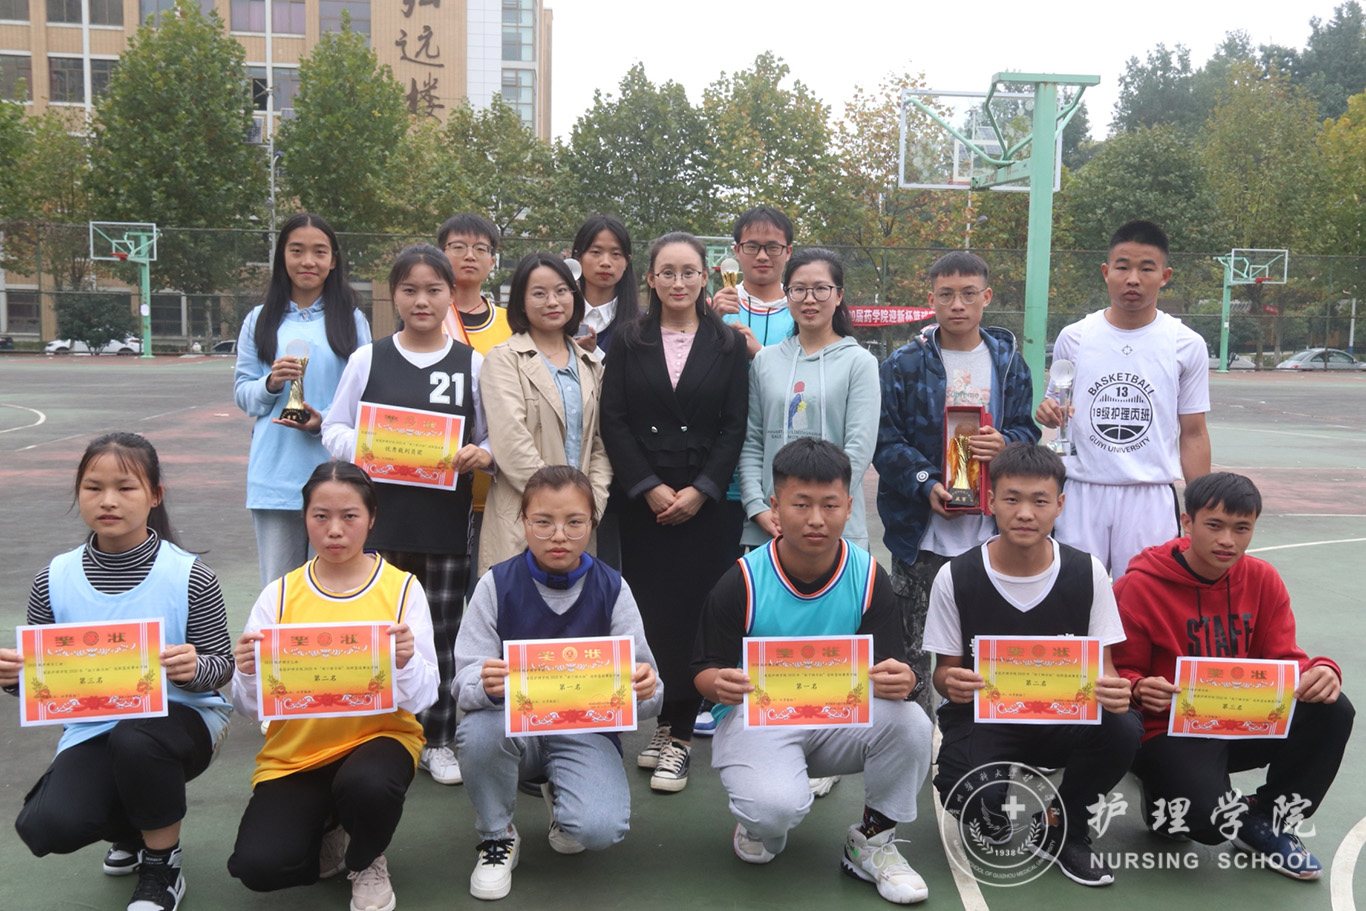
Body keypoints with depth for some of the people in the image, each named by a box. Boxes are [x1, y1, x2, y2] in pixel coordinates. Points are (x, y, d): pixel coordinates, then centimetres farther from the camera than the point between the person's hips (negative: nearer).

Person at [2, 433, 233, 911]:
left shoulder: (189, 576, -11)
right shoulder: (56, 580, -2)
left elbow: (221, 667, -8)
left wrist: (194, 669, -31)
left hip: (180, 717, -3)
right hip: (92, 729, 3)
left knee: (135, 738, -37)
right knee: (45, 827, -22)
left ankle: (162, 869, -6)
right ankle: (133, 830, 19)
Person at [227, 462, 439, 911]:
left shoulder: (402, 589, -5)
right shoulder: (281, 595, -1)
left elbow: (422, 699, -8)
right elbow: (250, 704, -1)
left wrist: (406, 663, -29)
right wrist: (247, 674, -23)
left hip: (378, 735, -1)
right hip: (295, 752, 2)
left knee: (366, 785, -35)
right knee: (258, 866, -20)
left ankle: (367, 861, 2)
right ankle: (327, 838, 16)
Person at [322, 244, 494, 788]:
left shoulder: (472, 364, 7)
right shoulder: (367, 359, 6)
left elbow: (493, 438, 10)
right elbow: (334, 430, 8)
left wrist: (481, 454, -13)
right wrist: (363, 449, -13)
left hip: (447, 521, 0)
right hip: (382, 516, 0)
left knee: (442, 634, 7)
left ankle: (438, 741, 21)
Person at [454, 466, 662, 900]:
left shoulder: (611, 589, -6)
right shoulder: (497, 585, -6)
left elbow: (641, 692, -6)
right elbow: (465, 681, -11)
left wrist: (644, 690, -31)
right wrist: (485, 685, -36)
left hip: (587, 730, 0)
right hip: (515, 725, 0)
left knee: (599, 829, -26)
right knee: (478, 732, -34)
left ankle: (562, 797, 14)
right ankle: (496, 836, -2)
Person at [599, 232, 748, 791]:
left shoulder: (728, 345, 7)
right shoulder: (629, 343, 8)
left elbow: (735, 426, 2)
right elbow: (614, 421, 2)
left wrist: (700, 490, -9)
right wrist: (650, 487, -8)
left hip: (705, 501, -1)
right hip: (641, 500, 1)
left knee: (691, 615, -3)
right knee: (649, 613, 1)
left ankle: (678, 735, 6)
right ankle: (659, 725, 15)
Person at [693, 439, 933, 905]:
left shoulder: (868, 577, -6)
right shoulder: (742, 582, -11)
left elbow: (892, 668, -5)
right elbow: (705, 670, -5)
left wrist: (899, 682, -31)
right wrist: (719, 685, -31)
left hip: (840, 717, 3)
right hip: (755, 718, -3)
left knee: (911, 722, -27)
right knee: (776, 806, -33)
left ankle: (872, 842, 0)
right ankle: (761, 825, 10)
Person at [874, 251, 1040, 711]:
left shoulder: (1008, 360, 9)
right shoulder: (903, 364, 1)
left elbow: (1027, 428, 12)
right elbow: (885, 440, -3)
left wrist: (1007, 443, -12)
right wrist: (925, 484, -16)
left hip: (989, 528, 2)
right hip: (921, 531, -2)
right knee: (911, 648, 4)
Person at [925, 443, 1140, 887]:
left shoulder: (1087, 573, -5)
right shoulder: (955, 578, -10)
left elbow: (1103, 666, -1)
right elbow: (945, 670, -1)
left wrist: (1111, 690, -26)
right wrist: (951, 683, -26)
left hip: (1062, 718, 2)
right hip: (982, 717, -2)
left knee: (1123, 729, -30)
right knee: (962, 791, -32)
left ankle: (1063, 830, 1)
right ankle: (994, 803, 11)